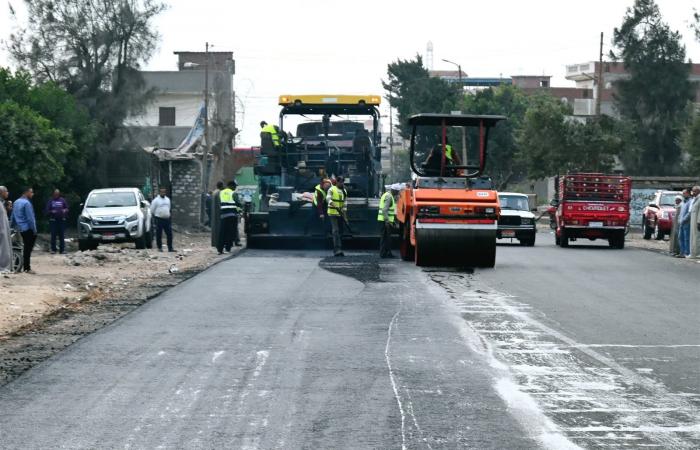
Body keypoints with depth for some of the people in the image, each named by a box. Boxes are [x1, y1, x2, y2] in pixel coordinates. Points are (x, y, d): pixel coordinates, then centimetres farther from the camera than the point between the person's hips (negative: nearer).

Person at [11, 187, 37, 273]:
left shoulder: (16, 202, 10)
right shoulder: (26, 203, -17)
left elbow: (13, 217, 16)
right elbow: (30, 218, -18)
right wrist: (34, 230, -12)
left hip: (21, 229, 8)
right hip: (28, 229, -8)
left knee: (26, 248, 16)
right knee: (28, 248, -4)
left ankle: (26, 267, 18)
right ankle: (28, 268, -3)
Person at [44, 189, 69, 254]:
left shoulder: (62, 200, 10)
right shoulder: (50, 201, 5)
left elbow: (67, 208, 14)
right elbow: (46, 210, 4)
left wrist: (65, 210, -8)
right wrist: (51, 211, -15)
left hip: (61, 220, 1)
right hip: (53, 220, -1)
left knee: (62, 235, 1)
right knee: (53, 235, -3)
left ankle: (62, 249, 5)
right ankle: (53, 249, 0)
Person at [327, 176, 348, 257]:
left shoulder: (344, 191, 14)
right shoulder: (332, 189, -3)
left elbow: (345, 202, 14)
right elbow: (328, 198, -19)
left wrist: (344, 210, 3)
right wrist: (330, 202, -39)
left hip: (341, 214, 6)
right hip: (333, 213, -6)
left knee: (340, 232, 8)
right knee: (335, 231, -15)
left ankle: (338, 250, 15)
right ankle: (337, 249, -23)